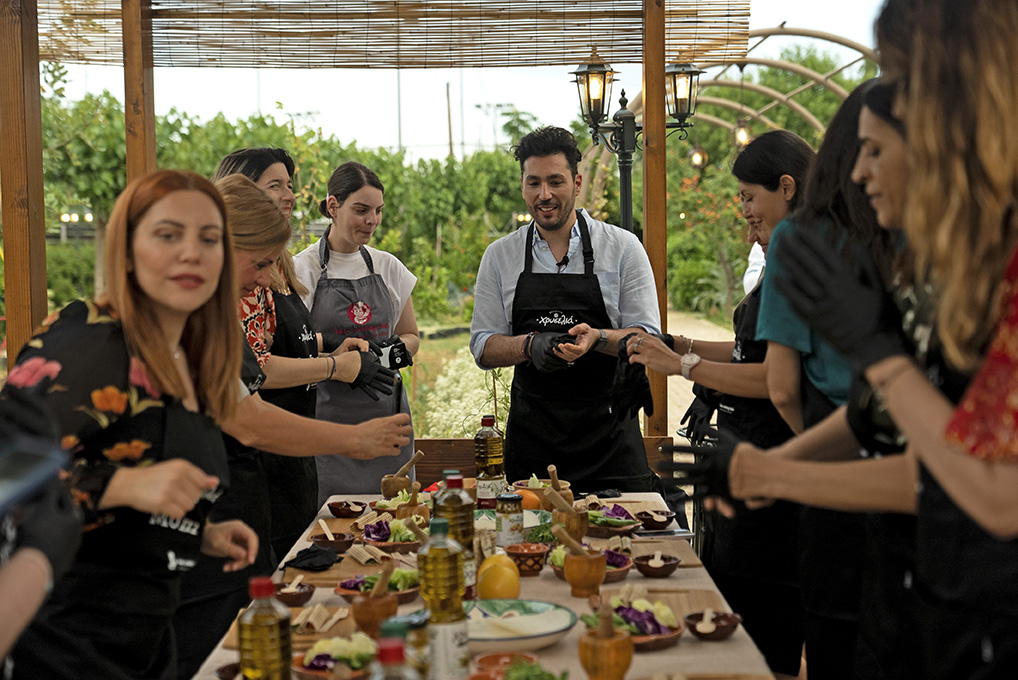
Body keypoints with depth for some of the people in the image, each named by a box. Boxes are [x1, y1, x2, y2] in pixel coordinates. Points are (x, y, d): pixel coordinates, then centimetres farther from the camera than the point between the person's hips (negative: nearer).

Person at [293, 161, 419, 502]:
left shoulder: (389, 267, 10)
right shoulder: (303, 269, -4)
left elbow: (411, 335, 19)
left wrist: (401, 347, -3)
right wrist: (335, 353, -21)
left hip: (387, 411, 4)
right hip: (329, 416, -4)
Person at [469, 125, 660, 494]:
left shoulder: (623, 247, 1)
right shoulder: (499, 256, 7)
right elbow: (483, 346, 5)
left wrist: (597, 338, -20)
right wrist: (530, 345, -15)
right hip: (531, 432, 1)